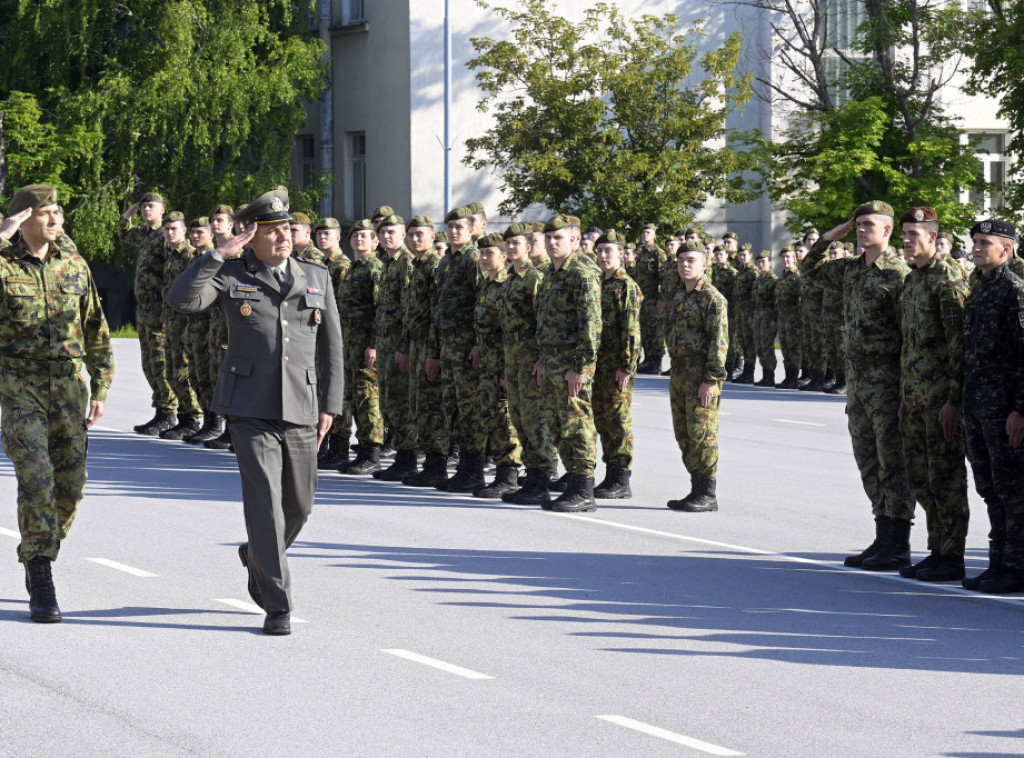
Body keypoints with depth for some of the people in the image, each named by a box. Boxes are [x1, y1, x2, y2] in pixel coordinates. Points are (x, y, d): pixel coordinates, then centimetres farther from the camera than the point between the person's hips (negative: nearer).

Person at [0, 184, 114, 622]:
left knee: (70, 484, 4)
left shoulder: (73, 265, 7)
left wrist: (101, 387, 8)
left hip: (68, 386, 4)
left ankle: (38, 557, 27)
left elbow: (96, 330, 12)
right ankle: (41, 586, -7)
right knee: (36, 480, -14)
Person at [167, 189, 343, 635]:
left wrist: (330, 405, 8)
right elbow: (181, 299, -17)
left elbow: (331, 347, 13)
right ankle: (277, 605, -6)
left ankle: (257, 556, 44)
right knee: (264, 503, -12)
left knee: (298, 506, 13)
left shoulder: (316, 278, 9)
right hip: (250, 409, -4)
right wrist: (219, 255, -18)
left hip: (300, 409, 4)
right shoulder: (231, 275, 1)